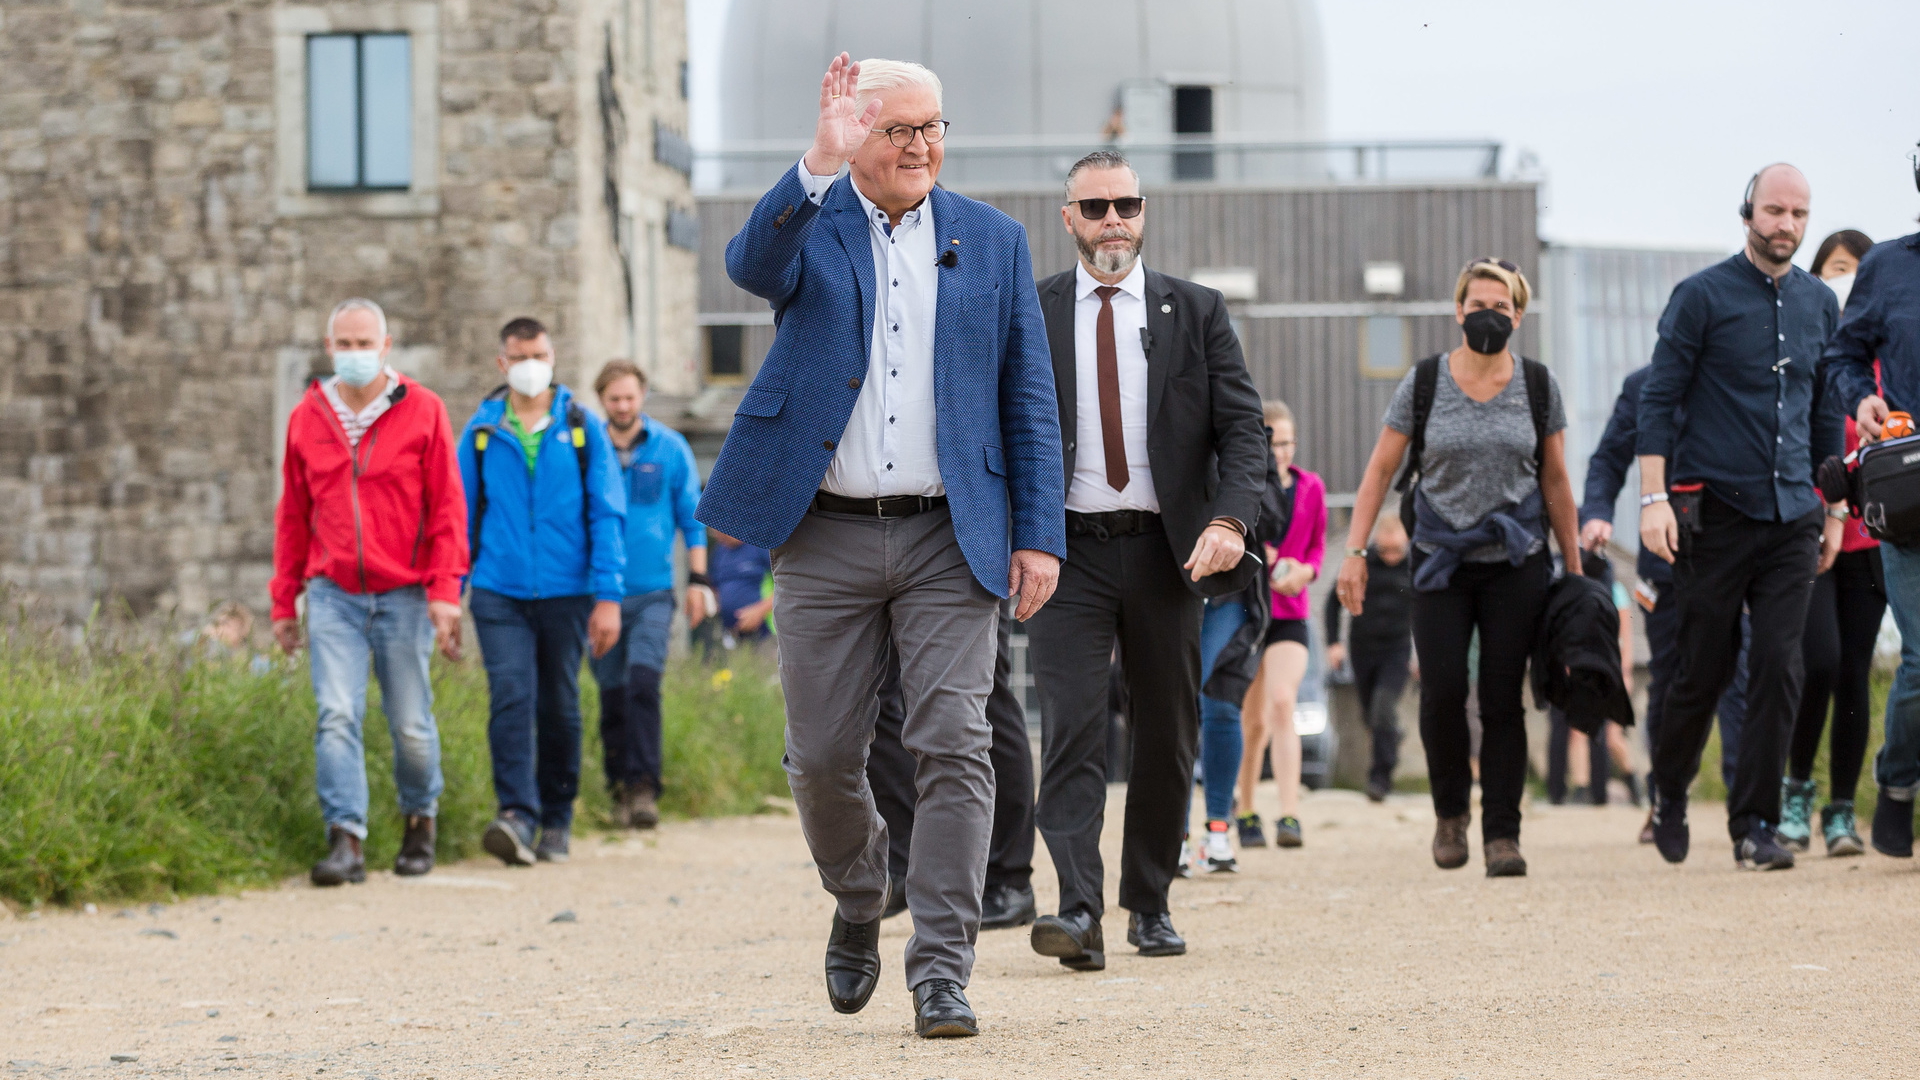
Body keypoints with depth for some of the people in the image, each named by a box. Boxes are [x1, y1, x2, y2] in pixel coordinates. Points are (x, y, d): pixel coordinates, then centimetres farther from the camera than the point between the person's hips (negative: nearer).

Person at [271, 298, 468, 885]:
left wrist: (445, 590, -10)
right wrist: (283, 602, 11)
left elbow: (447, 507, -1)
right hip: (333, 595, 1)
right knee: (337, 717, -12)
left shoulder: (422, 411, 0)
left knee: (410, 724, 5)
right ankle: (346, 841, -14)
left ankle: (420, 817, 29)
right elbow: (292, 515, 14)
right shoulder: (307, 418, 8)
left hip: (404, 595, -1)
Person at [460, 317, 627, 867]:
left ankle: (557, 820, 20)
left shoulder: (582, 428, 4)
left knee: (559, 708, 8)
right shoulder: (481, 432, 6)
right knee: (510, 698, -15)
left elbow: (607, 513, 2)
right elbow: (461, 513, 10)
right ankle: (517, 816, -22)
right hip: (500, 593, 0)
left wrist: (609, 595, -6)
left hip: (565, 591, 0)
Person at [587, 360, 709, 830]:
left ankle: (644, 786, -18)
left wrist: (697, 579, 2)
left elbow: (692, 519, 8)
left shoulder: (670, 448, 3)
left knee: (643, 683, -17)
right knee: (612, 693, 5)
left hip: (652, 592, -2)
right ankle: (621, 789, 15)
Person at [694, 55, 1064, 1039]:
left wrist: (1040, 534, 0)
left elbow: (1028, 399, 8)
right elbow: (751, 265, -22)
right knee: (822, 756, 6)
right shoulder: (808, 221, 3)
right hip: (827, 538, 0)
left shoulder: (993, 242, 8)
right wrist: (820, 163, -36)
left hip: (952, 540, 0)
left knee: (954, 747, -8)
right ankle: (857, 903, 33)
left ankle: (941, 966, -6)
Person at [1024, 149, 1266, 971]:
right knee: (1071, 726, -14)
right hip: (1068, 552, -2)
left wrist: (1230, 518, -15)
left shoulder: (1195, 312, 7)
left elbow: (1242, 428, 2)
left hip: (1167, 550, 2)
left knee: (1166, 734, 8)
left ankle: (1149, 903, 21)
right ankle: (1078, 912, -21)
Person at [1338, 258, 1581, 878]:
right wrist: (1354, 553, -2)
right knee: (1443, 691, -10)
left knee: (1503, 698, -6)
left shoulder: (1538, 387, 4)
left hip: (1516, 563, 0)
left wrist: (1574, 569, 10)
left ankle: (1502, 833, 0)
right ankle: (1451, 810, 15)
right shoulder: (1423, 384, 1)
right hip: (1441, 562, 0)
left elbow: (1556, 482, 11)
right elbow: (1379, 471, 5)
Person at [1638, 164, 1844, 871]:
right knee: (1705, 669, 2)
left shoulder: (1820, 303, 12)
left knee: (1779, 668, -6)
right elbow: (1659, 400, -3)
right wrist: (1654, 498, -12)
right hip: (1715, 513, -3)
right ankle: (1669, 790, 27)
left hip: (1791, 519, 3)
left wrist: (1833, 507, 18)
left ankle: (1755, 826, -3)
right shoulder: (1702, 296, -2)